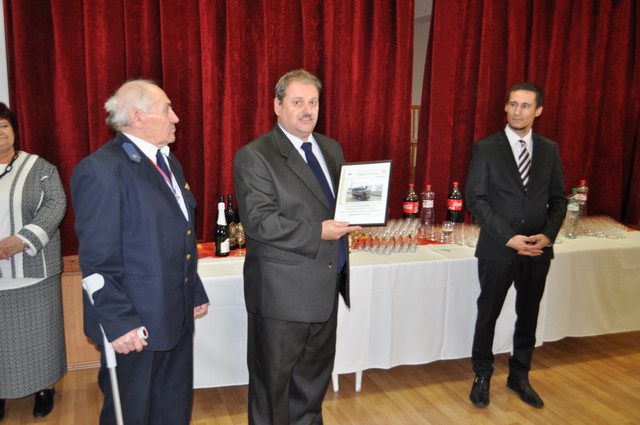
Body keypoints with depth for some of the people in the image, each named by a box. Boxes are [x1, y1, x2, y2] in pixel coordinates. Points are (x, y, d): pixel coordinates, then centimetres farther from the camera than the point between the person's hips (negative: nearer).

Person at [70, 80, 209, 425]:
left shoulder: (169, 163, 12)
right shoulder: (100, 170, -17)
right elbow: (97, 260, -19)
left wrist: (195, 292, 17)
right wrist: (118, 324, -20)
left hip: (177, 317, 8)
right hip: (134, 325, -8)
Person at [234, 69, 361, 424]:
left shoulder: (331, 149, 11)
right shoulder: (255, 157, -12)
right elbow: (258, 221, -20)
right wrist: (317, 233, -23)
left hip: (326, 285, 7)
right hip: (282, 289, -7)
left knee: (316, 372, 21)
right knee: (273, 379, 11)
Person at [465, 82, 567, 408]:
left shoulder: (549, 149, 5)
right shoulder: (485, 148, -6)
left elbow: (558, 198, 7)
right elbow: (475, 199, -10)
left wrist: (548, 235, -9)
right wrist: (508, 237, -17)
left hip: (538, 250, 4)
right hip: (497, 249, -3)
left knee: (528, 316, 15)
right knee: (488, 315, 10)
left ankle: (519, 376, 34)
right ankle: (482, 376, 29)